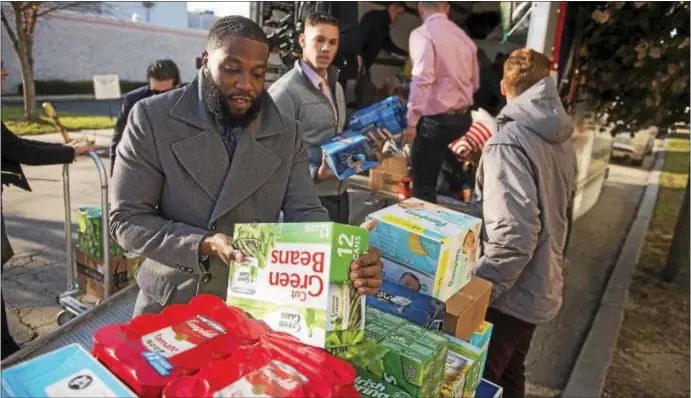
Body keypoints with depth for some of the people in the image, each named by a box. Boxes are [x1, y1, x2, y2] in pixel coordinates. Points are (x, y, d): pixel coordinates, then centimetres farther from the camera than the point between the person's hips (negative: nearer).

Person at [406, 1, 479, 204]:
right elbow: (475, 82, 15)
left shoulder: (422, 34, -10)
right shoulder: (463, 36, 11)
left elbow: (422, 79, -22)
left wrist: (411, 121, -17)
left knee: (423, 186, 2)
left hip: (435, 120, -7)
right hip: (463, 117, 8)